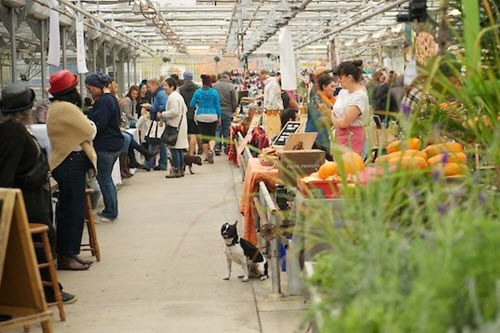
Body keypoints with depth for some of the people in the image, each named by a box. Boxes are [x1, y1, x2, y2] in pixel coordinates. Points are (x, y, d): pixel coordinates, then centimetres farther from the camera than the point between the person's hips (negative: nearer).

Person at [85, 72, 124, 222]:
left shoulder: (103, 101, -18)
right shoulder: (111, 98, 13)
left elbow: (97, 126, -22)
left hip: (105, 147, -10)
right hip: (115, 144, 10)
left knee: (104, 179, 0)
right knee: (107, 178, 18)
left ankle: (110, 213, 7)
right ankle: (111, 211, 24)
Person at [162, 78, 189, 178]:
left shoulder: (173, 97, -14)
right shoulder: (178, 96, 18)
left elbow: (174, 112, -22)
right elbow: (185, 109, 23)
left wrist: (162, 114, -11)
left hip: (175, 126, -10)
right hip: (180, 124, 10)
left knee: (174, 148, -8)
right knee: (179, 149, 13)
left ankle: (176, 170, -7)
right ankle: (181, 169, 17)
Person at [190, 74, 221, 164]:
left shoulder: (198, 92, -2)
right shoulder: (214, 92, -3)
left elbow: (192, 104, 2)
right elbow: (217, 106, 0)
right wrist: (219, 118, 8)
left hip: (201, 116, 0)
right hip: (212, 116, 0)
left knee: (204, 136, 8)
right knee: (212, 135, 7)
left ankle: (207, 155, 11)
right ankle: (211, 149, -21)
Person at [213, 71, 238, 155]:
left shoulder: (214, 86, 0)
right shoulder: (231, 86, -9)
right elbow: (234, 101, -4)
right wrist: (233, 110, 12)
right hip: (227, 111, -2)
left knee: (217, 130, 8)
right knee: (227, 131, 7)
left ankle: (217, 147, -2)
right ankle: (227, 148, 13)